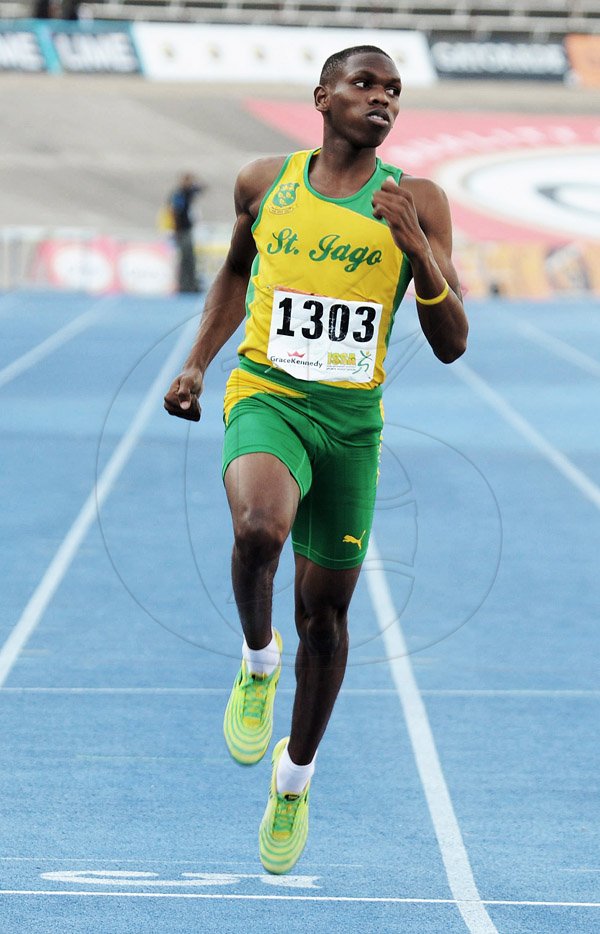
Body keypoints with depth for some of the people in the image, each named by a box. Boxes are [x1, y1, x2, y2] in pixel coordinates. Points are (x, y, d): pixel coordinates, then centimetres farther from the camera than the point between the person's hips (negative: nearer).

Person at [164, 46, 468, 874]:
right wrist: (197, 363, 12)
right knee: (259, 527, -34)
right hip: (267, 398, -1)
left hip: (353, 420, 1)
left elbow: (452, 345, -4)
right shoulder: (265, 183, 2)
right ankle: (258, 660, -3)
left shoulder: (417, 204, -2)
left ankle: (295, 775, 33)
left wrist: (418, 252, -19)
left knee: (325, 611, 10)